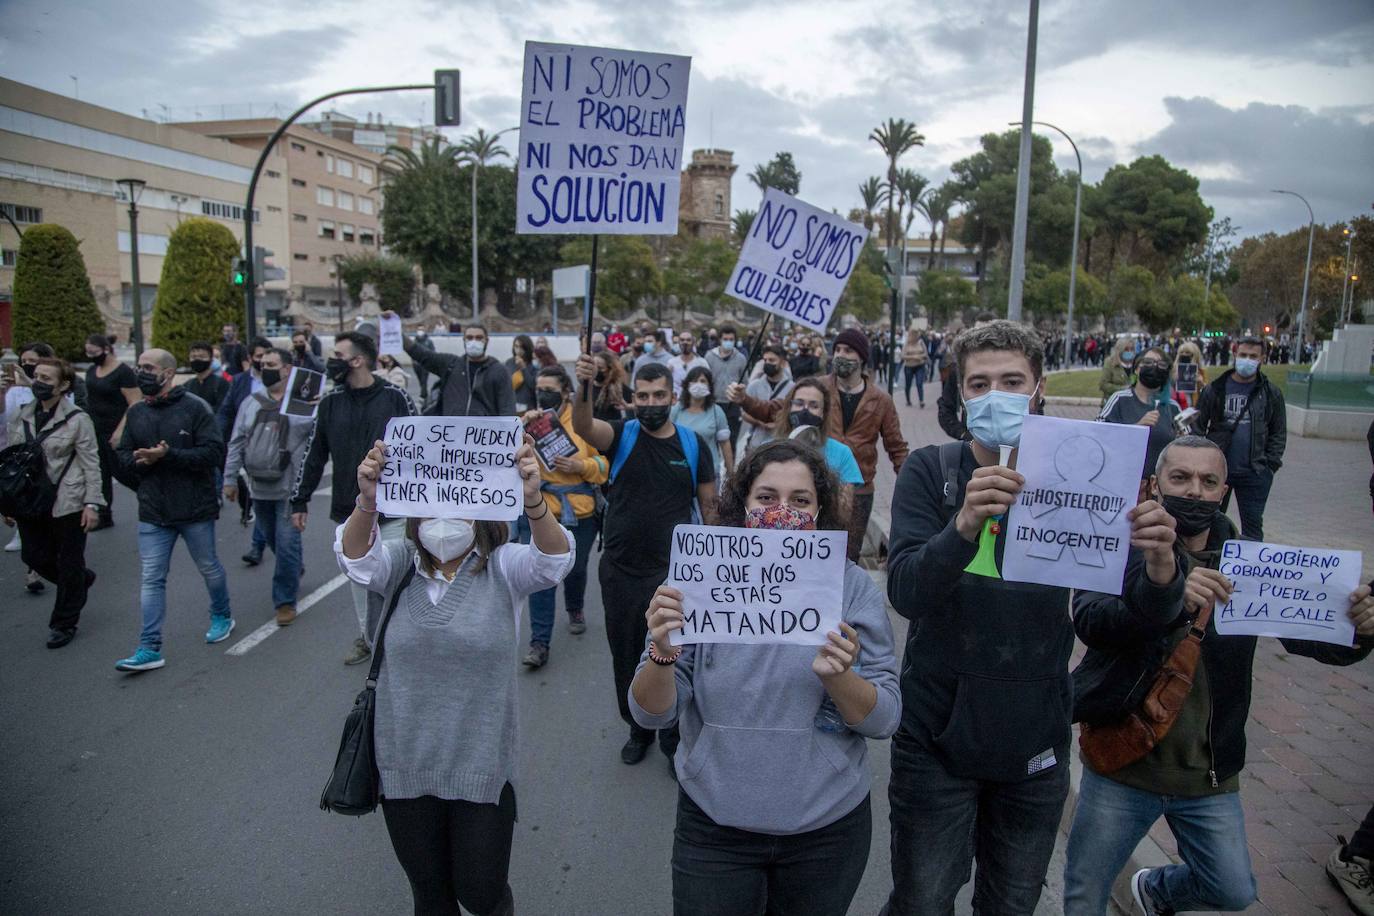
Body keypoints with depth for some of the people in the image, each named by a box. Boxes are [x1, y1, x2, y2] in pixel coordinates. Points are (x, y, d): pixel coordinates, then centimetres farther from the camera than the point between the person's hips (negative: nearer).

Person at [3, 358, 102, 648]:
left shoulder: (77, 420, -9)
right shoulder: (19, 417, 6)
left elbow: (91, 464, -9)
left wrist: (91, 504, -14)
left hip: (68, 503, -5)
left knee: (69, 565, 6)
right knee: (34, 556, 12)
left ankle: (63, 624, 21)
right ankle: (82, 580, 39)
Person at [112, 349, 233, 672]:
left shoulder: (194, 407, -10)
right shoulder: (136, 413, 6)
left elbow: (213, 452, -16)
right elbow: (122, 456, 11)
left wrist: (169, 455, -25)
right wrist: (138, 461, -12)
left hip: (195, 510, -4)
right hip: (152, 513, 4)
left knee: (209, 567, 14)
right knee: (151, 579, 3)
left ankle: (222, 616, 38)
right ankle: (150, 648, 7)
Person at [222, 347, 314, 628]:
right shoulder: (251, 403, 10)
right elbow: (236, 443, 12)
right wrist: (230, 478, 9)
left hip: (290, 489, -5)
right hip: (259, 488, 6)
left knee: (286, 544, -4)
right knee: (272, 540, 18)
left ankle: (285, 600, 8)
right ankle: (294, 572, 43)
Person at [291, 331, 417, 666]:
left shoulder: (395, 398, -6)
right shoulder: (330, 403, 4)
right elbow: (314, 453, 11)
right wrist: (299, 500, 11)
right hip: (349, 509, 4)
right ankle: (367, 637, 29)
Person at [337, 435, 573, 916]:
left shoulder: (503, 567, -8)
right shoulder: (400, 564, -2)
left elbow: (554, 557, -26)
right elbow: (356, 555, -21)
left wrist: (532, 501, -47)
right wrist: (367, 502, -43)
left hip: (482, 763, -2)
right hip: (406, 763, 2)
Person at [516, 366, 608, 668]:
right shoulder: (527, 421, 3)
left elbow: (605, 462, -2)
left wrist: (580, 466, -19)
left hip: (579, 510, 0)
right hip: (538, 509, 0)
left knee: (575, 568, 17)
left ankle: (575, 609, 48)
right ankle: (539, 643, 1)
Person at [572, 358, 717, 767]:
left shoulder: (693, 444, -2)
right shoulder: (622, 435, -4)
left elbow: (709, 504, 4)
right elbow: (583, 427, -27)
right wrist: (583, 388, -46)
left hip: (673, 571, -1)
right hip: (620, 569, 1)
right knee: (626, 656, 16)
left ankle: (674, 736, 30)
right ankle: (638, 729, 37)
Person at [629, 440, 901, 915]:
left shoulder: (853, 587, -9)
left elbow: (885, 719, -8)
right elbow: (652, 713, -9)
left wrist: (838, 677, -28)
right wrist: (663, 654, -29)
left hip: (828, 827, 1)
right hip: (712, 826, 0)